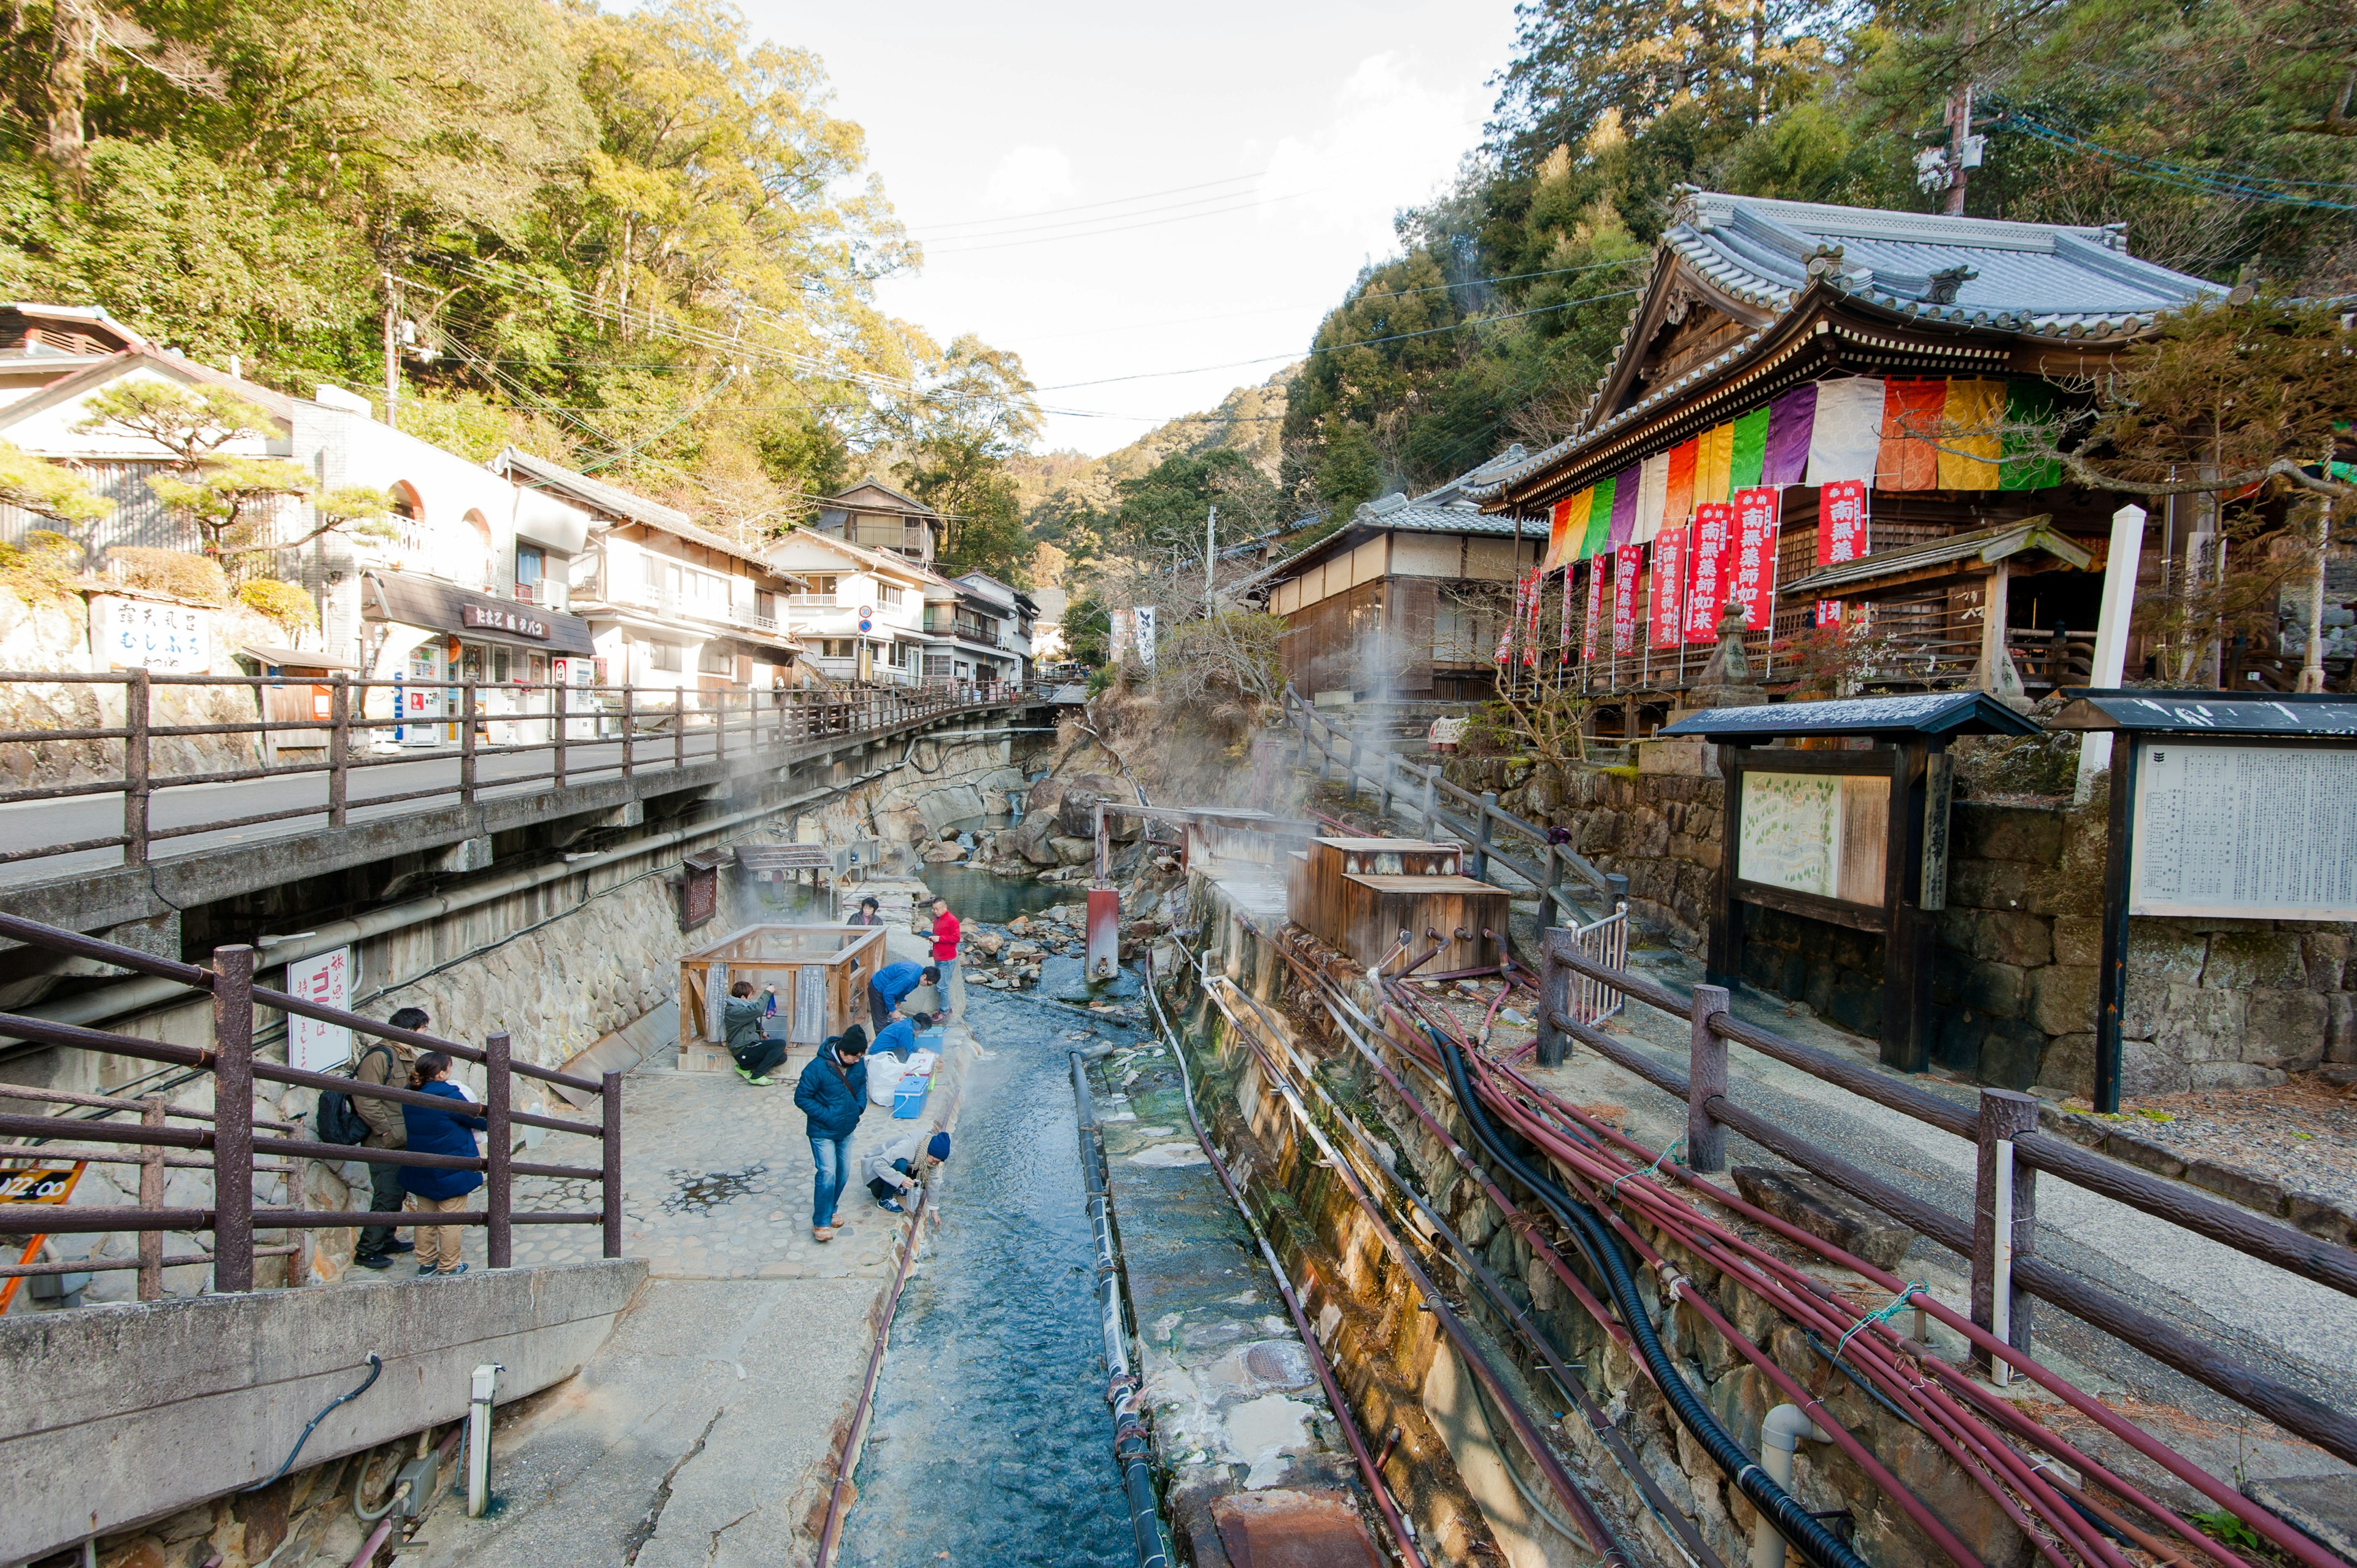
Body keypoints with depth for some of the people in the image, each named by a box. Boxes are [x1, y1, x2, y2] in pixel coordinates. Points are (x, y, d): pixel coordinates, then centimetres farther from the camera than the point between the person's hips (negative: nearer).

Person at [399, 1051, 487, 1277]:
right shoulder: (450, 1097, -22)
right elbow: (476, 1120, -10)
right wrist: (491, 1120, 13)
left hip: (421, 1171, 7)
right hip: (451, 1173, -6)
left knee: (425, 1217, 19)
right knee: (450, 1221, 6)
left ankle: (426, 1263, 29)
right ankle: (448, 1267, 15)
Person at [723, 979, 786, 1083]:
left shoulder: (740, 1008, 12)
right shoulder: (734, 1011, -21)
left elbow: (754, 1021, 31)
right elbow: (758, 1010, -35)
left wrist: (762, 1032, 18)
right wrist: (768, 992, -23)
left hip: (749, 1046, 10)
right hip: (743, 1051, -10)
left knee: (782, 1057, 2)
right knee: (780, 1044, -20)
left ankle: (745, 1068, 9)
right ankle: (757, 1076, -14)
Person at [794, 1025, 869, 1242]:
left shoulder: (859, 1064, -7)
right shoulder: (818, 1067, -25)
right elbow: (801, 1097, -16)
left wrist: (859, 1107, -3)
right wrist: (826, 1116, -20)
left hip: (847, 1130, 6)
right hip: (823, 1132, -6)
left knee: (843, 1173, 14)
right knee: (827, 1173, -10)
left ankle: (830, 1210, 34)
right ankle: (821, 1222, 2)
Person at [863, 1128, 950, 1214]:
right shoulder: (907, 1146, -34)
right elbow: (878, 1164, -39)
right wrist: (901, 1179, -46)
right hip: (874, 1174, -7)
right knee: (900, 1164, -34)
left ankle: (894, 1188, 5)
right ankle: (885, 1200, -15)